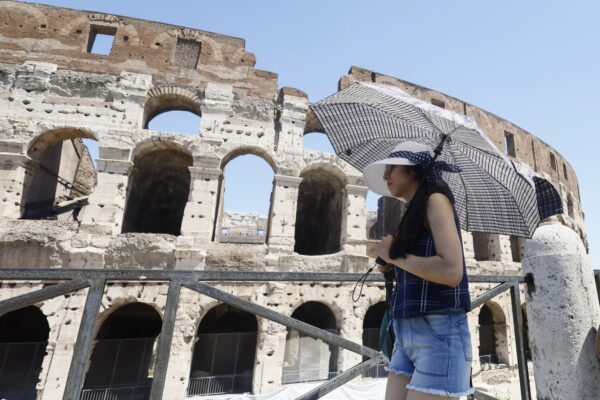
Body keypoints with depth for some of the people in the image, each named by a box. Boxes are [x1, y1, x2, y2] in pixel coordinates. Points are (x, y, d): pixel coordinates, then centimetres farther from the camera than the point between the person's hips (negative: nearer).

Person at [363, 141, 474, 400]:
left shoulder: (435, 199, -8)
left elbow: (451, 272, -22)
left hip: (438, 334, -8)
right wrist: (393, 267, 5)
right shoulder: (413, 213, 17)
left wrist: (395, 255, -11)